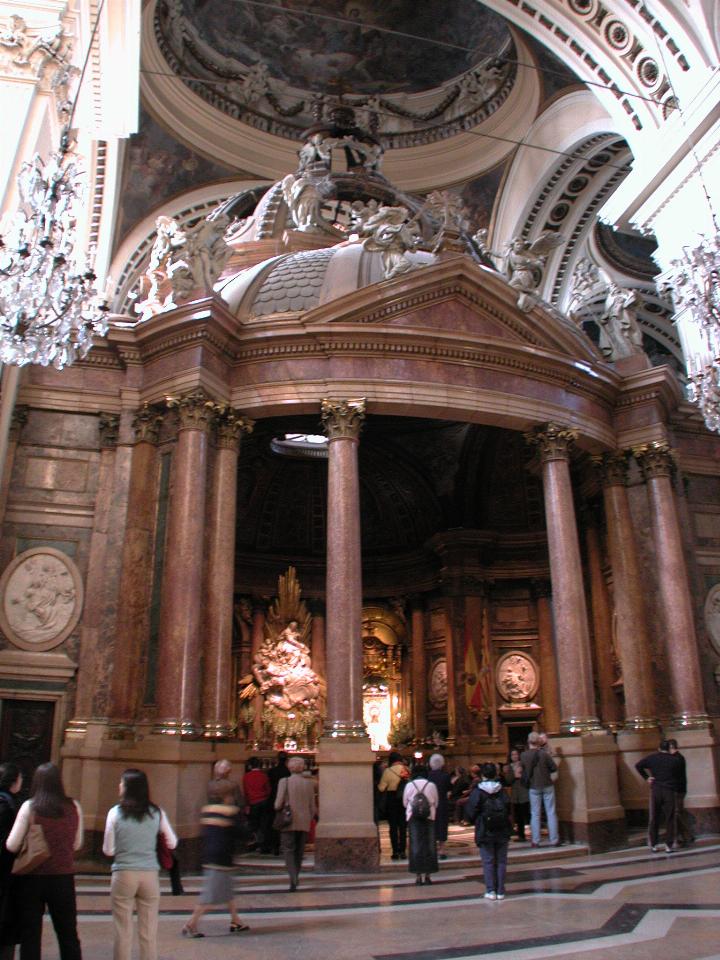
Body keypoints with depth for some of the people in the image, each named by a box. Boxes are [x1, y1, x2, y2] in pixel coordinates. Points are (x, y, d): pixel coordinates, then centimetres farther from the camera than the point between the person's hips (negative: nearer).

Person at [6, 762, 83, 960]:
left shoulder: (29, 807, -11)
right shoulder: (73, 807, -2)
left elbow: (12, 846, -11)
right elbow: (77, 844, 5)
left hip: (33, 877, -2)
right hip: (64, 876, 2)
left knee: (30, 935, 11)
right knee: (68, 934, 15)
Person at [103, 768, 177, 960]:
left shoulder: (116, 813, -7)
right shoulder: (156, 813, -1)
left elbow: (108, 850, -3)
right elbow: (172, 843, 4)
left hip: (124, 874, -2)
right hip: (150, 874, 2)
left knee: (122, 931, 9)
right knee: (149, 931, 10)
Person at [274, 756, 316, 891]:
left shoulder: (284, 781, -8)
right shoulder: (309, 783, 1)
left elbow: (278, 804, -10)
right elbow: (312, 807, 5)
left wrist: (279, 809, 12)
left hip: (289, 822, -3)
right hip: (304, 823, 3)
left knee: (288, 850, 0)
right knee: (299, 851, 14)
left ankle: (293, 876, -18)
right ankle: (295, 879, 20)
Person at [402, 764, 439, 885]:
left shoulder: (409, 785, -5)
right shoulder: (431, 785, -4)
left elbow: (404, 803, 5)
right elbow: (436, 803, 5)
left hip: (413, 818, 0)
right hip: (429, 817, 0)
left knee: (415, 845, 4)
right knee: (429, 845, 7)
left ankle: (418, 875, 2)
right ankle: (427, 874, 8)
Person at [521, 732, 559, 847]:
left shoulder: (524, 756, -9)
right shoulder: (544, 753, -14)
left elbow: (524, 770, 2)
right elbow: (554, 768, -7)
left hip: (534, 787, 1)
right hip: (547, 785, -1)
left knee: (535, 814, 8)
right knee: (551, 813, 6)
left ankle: (535, 841, 9)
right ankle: (554, 840, 8)